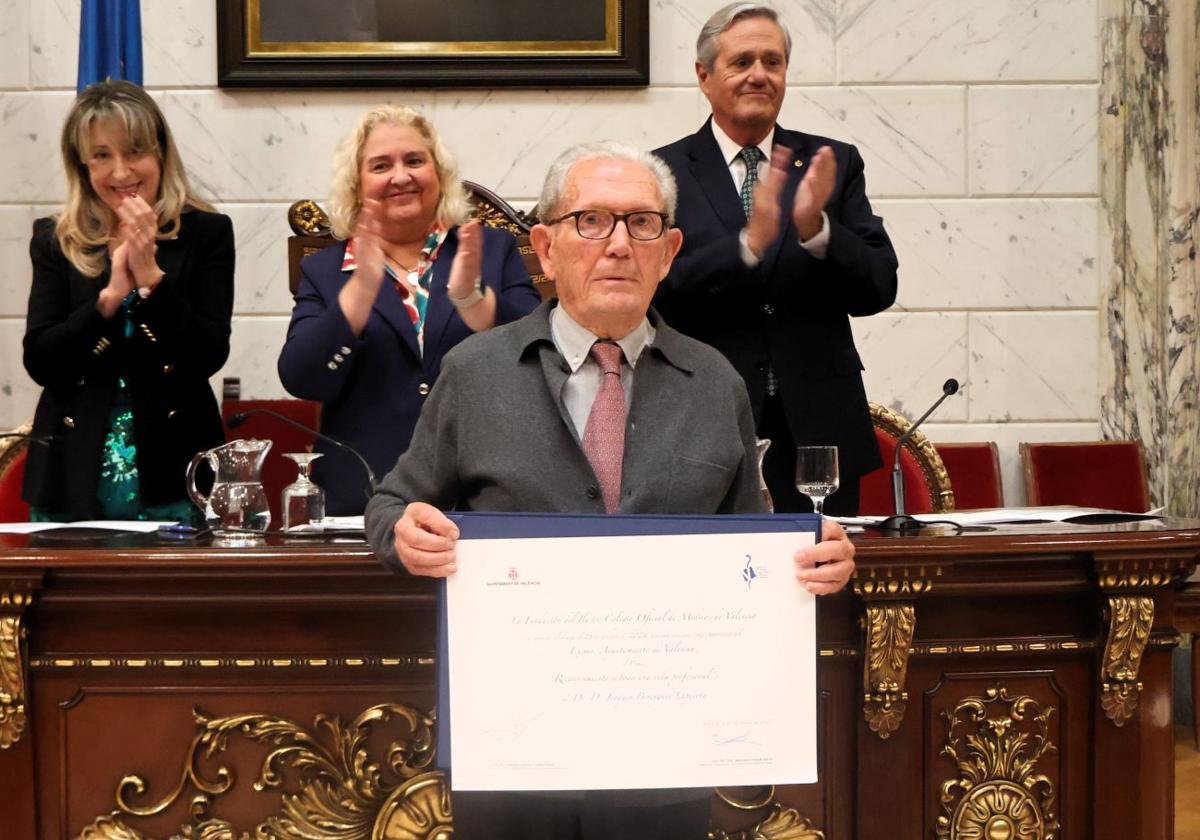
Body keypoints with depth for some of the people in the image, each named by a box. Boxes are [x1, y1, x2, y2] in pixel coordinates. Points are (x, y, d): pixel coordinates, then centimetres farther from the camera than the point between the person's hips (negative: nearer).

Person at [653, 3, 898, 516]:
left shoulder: (833, 165, 8)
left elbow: (879, 290, 0)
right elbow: (654, 295, -11)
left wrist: (815, 229, -17)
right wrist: (748, 242, -22)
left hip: (818, 434, 2)